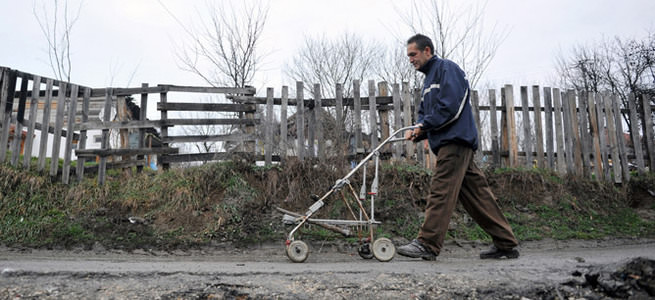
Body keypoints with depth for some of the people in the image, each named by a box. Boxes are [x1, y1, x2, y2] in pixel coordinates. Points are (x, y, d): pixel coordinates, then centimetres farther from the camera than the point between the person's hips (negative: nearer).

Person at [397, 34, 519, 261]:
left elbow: (451, 106, -16)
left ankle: (427, 244, -12)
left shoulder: (446, 68, -3)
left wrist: (424, 126, -8)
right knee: (476, 194, 8)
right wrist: (417, 131, 4)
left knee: (440, 191, -13)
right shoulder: (429, 78, 26)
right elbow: (425, 113, 24)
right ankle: (506, 244, 14)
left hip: (455, 141, -9)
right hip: (448, 142, 9)